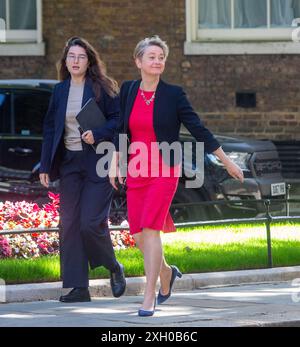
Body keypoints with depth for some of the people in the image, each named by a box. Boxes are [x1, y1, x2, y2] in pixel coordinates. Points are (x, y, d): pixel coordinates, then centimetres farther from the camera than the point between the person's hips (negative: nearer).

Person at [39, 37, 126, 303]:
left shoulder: (102, 88, -3)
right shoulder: (60, 91, 11)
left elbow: (118, 120, -6)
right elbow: (50, 129, 14)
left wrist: (97, 135, -22)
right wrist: (45, 166, 10)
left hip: (97, 163, -5)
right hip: (69, 163, 5)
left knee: (91, 222, -12)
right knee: (69, 224, 0)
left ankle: (114, 268, 16)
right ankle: (79, 288, 3)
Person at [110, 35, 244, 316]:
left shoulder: (173, 94, -6)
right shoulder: (128, 91, 5)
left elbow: (198, 130, -3)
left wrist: (227, 162, -3)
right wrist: (115, 162, 11)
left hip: (164, 172, -4)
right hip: (136, 173, 4)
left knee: (150, 229, -16)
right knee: (138, 235, 5)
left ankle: (149, 298, -13)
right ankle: (166, 273, 35)